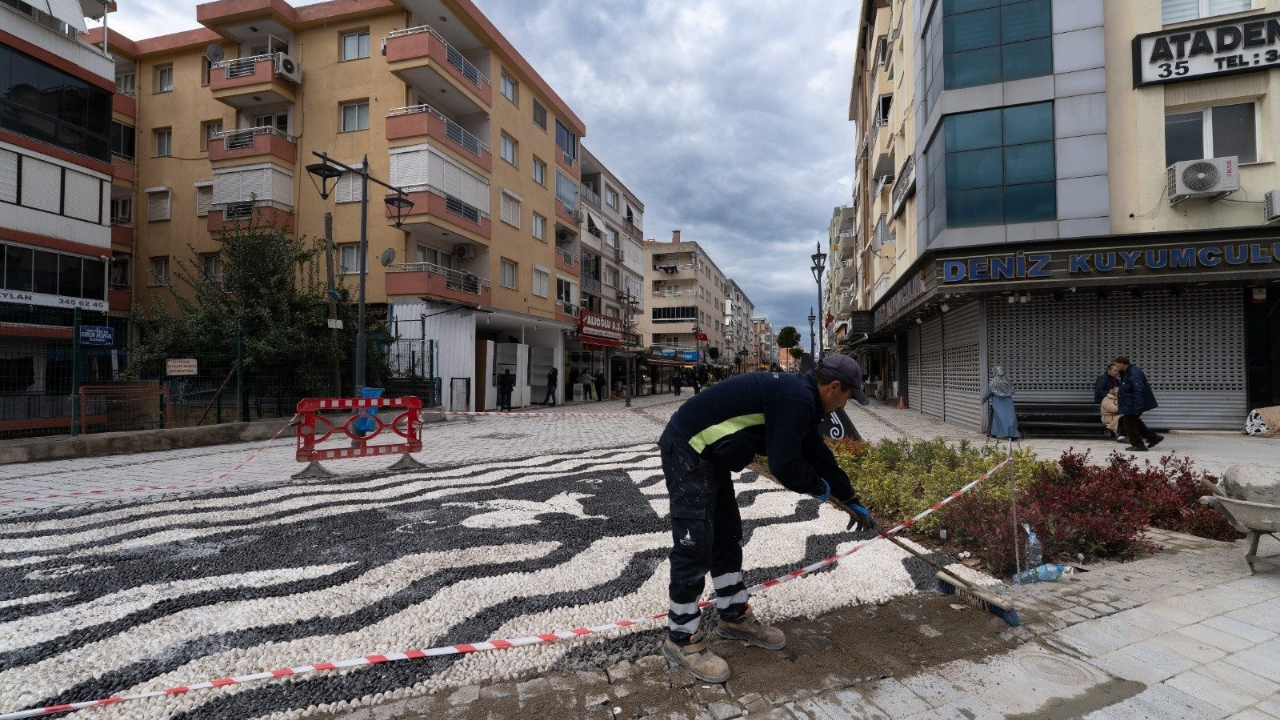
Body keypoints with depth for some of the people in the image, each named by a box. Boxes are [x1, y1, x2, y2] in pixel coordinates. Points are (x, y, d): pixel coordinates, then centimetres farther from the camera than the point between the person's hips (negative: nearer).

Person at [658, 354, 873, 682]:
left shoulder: (800, 396, 13)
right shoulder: (795, 399, -20)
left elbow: (818, 453, 23)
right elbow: (784, 465, -20)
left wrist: (851, 499, 30)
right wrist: (818, 487, 1)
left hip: (709, 455, 11)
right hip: (688, 451, -11)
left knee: (727, 538, 18)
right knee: (695, 546, -4)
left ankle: (734, 617, 34)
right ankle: (682, 638, 11)